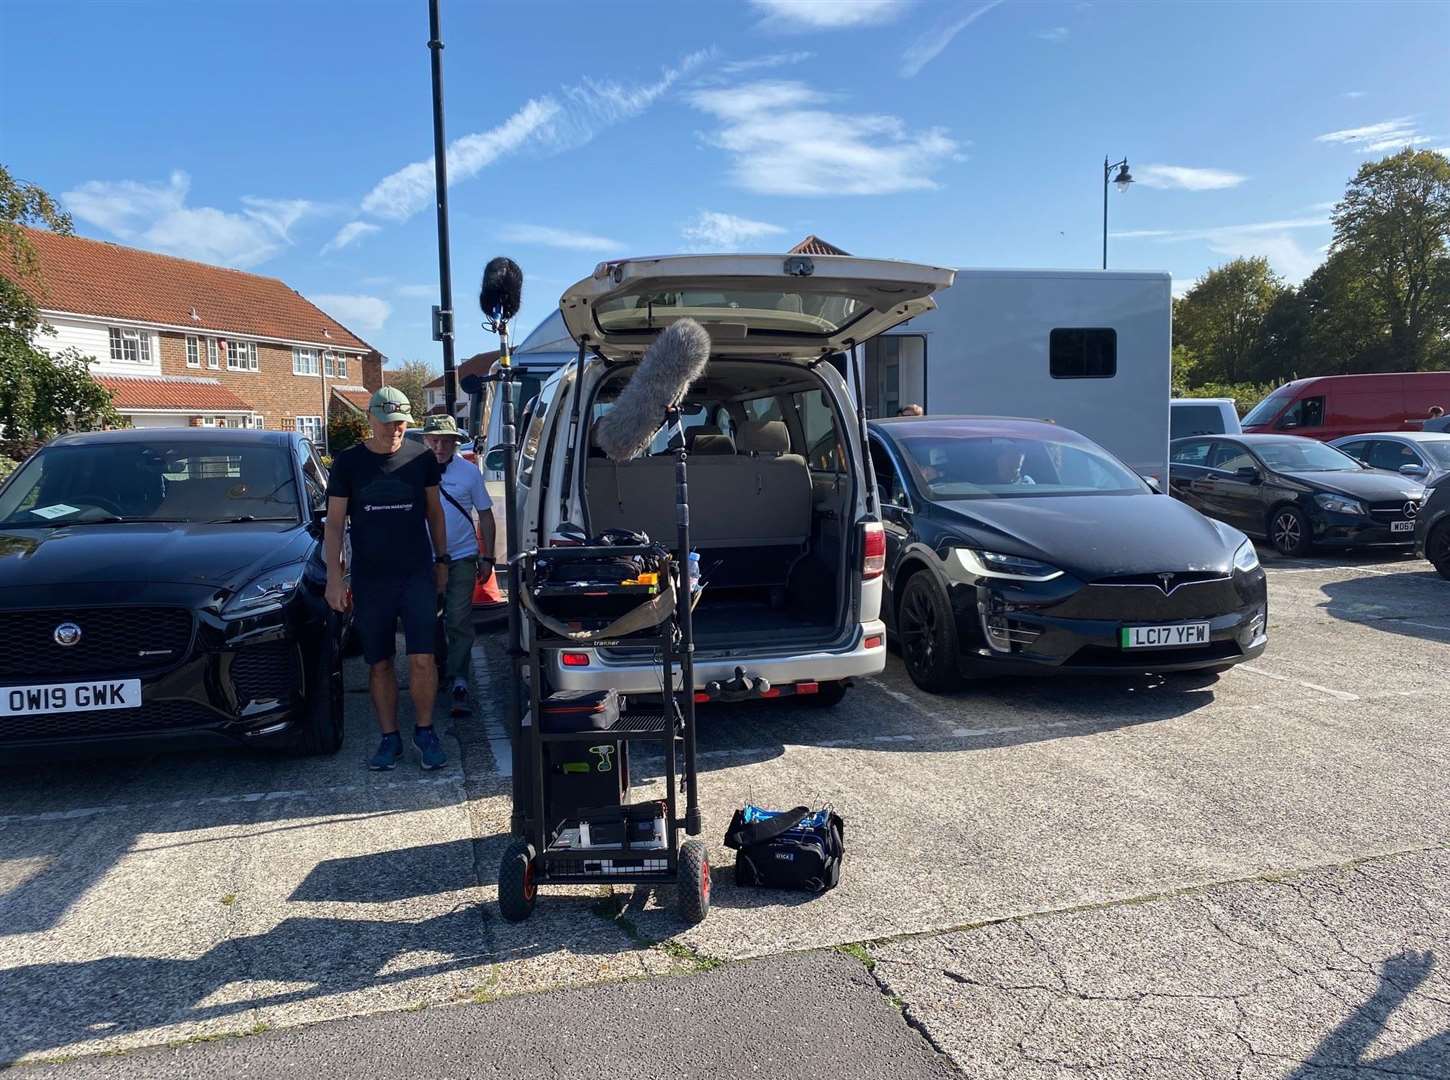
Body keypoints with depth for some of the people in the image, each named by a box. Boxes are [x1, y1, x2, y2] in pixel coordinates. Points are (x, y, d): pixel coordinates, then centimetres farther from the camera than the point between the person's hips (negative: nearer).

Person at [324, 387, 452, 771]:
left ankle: (425, 731, 12)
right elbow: (334, 523, 2)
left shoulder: (421, 458, 1)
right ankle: (389, 739, 20)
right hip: (369, 579, 1)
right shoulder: (347, 463, 0)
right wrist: (334, 578, -4)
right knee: (379, 664, 7)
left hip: (418, 574, 0)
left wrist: (441, 560, 13)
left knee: (422, 659, -6)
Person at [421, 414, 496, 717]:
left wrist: (487, 557, 1)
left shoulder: (469, 471, -1)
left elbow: (485, 515, 5)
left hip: (462, 558, -2)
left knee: (459, 622, -6)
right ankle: (437, 669, 32)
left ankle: (458, 681, -2)